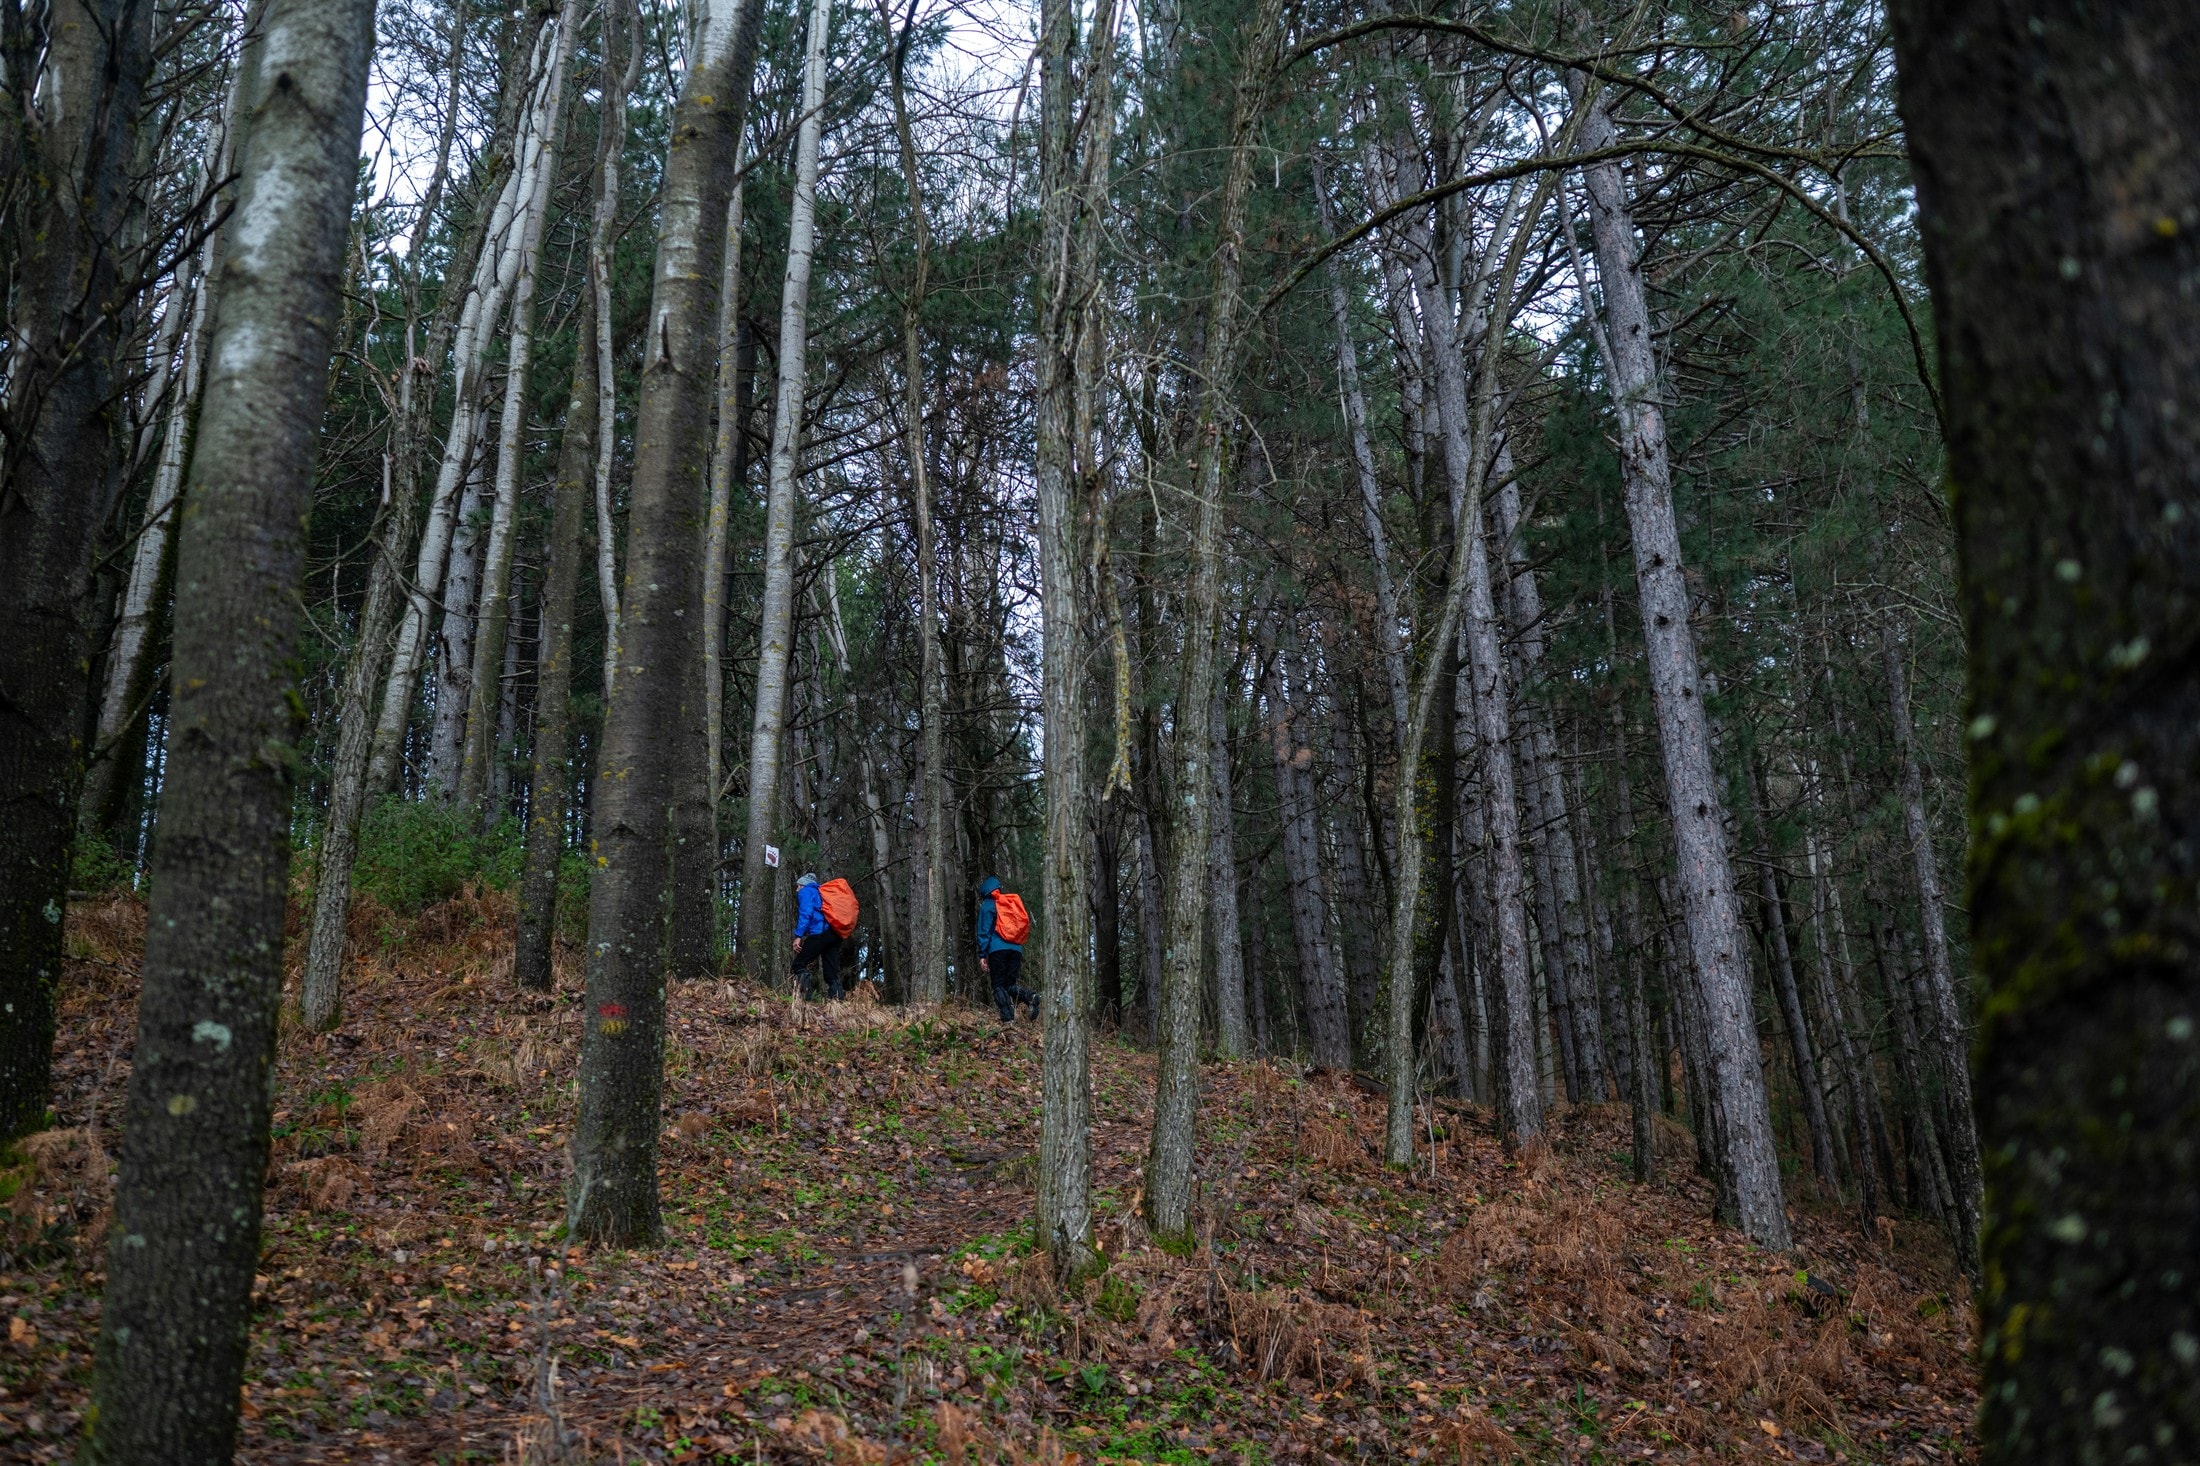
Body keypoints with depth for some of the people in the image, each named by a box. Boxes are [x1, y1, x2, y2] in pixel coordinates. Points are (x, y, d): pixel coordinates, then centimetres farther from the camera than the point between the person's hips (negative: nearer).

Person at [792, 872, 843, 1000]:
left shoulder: (806, 891, 10)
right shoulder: (820, 893, 34)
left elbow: (806, 913, -6)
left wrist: (798, 936, -11)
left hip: (820, 932, -7)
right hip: (835, 934, 7)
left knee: (799, 964, -5)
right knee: (832, 973, 3)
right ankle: (836, 999, -11)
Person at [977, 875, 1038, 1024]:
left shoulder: (987, 906, 5)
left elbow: (983, 932, -2)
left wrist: (982, 955, -1)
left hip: (997, 949, -5)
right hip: (1016, 949, 5)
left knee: (999, 985, -1)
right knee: (1010, 984, 10)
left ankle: (1008, 1018, -19)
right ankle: (1029, 996, -20)